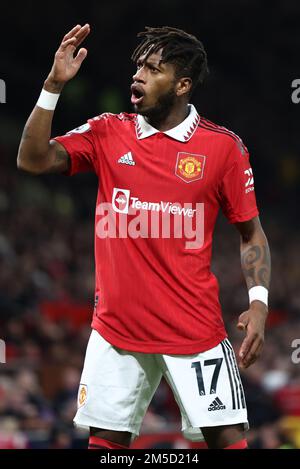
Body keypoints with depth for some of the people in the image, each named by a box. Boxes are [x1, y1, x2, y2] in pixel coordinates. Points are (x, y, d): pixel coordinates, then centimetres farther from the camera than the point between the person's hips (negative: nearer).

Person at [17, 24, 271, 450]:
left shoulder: (224, 146, -1)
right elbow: (33, 159, -5)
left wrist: (258, 303, -6)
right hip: (117, 326, 2)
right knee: (105, 441, 5)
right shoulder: (107, 133, 4)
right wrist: (53, 86, -13)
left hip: (195, 329, -2)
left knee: (228, 438, -6)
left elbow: (251, 231, 5)